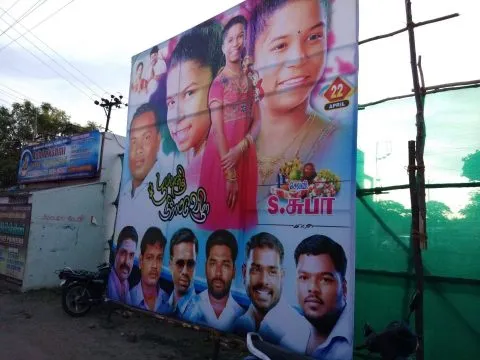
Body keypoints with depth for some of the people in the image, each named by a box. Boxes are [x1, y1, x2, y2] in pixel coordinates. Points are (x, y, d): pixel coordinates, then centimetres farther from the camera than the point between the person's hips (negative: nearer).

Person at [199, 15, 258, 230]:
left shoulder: (250, 79, 9)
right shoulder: (218, 82, -8)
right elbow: (217, 130, -14)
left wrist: (240, 147, -13)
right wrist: (229, 175, -18)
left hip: (245, 154, 5)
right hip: (222, 155, -5)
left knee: (243, 212, 12)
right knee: (221, 213, 2)